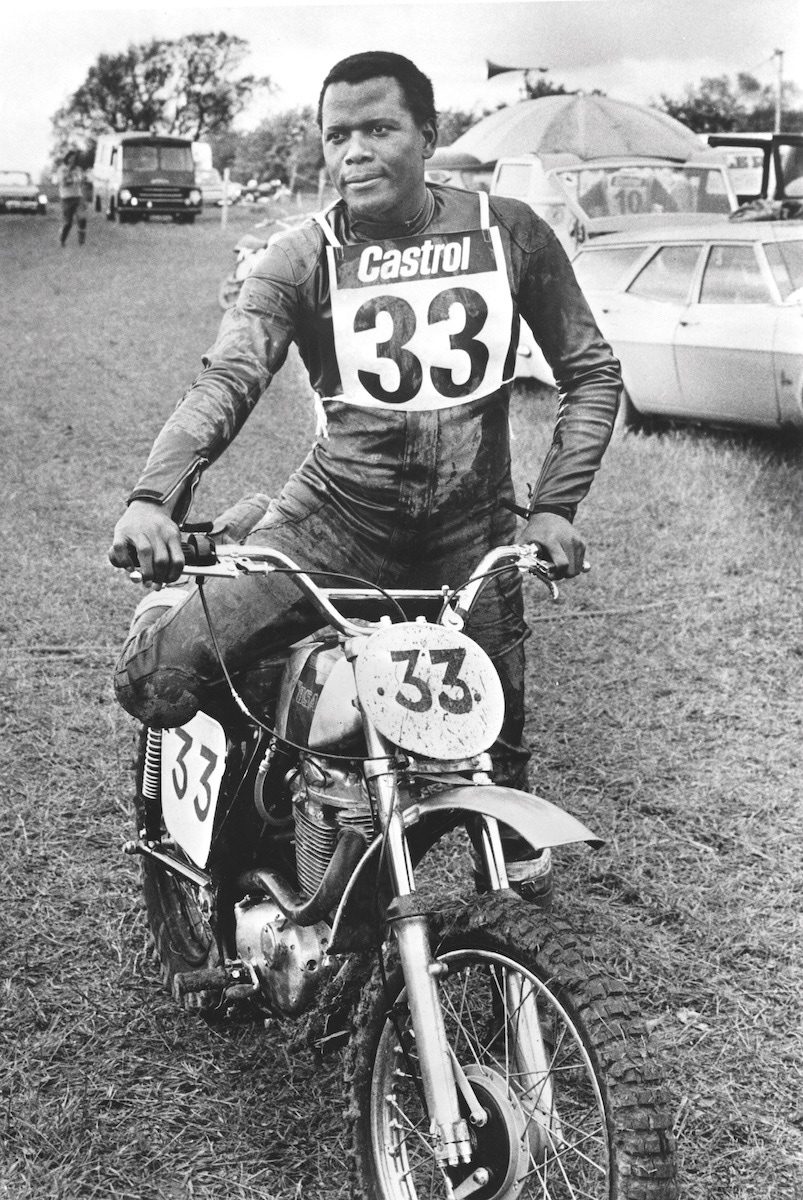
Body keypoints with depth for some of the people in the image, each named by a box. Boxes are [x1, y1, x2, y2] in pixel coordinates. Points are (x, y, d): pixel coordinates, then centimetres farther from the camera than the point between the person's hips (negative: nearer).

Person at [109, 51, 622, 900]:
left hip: (472, 529, 1)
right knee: (158, 666, -18)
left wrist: (555, 506, -7)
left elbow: (590, 371, 5)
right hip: (333, 514, 0)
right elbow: (227, 379, -17)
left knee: (492, 750, 5)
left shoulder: (510, 232, 1)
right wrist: (154, 495, -34)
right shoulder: (301, 259, -3)